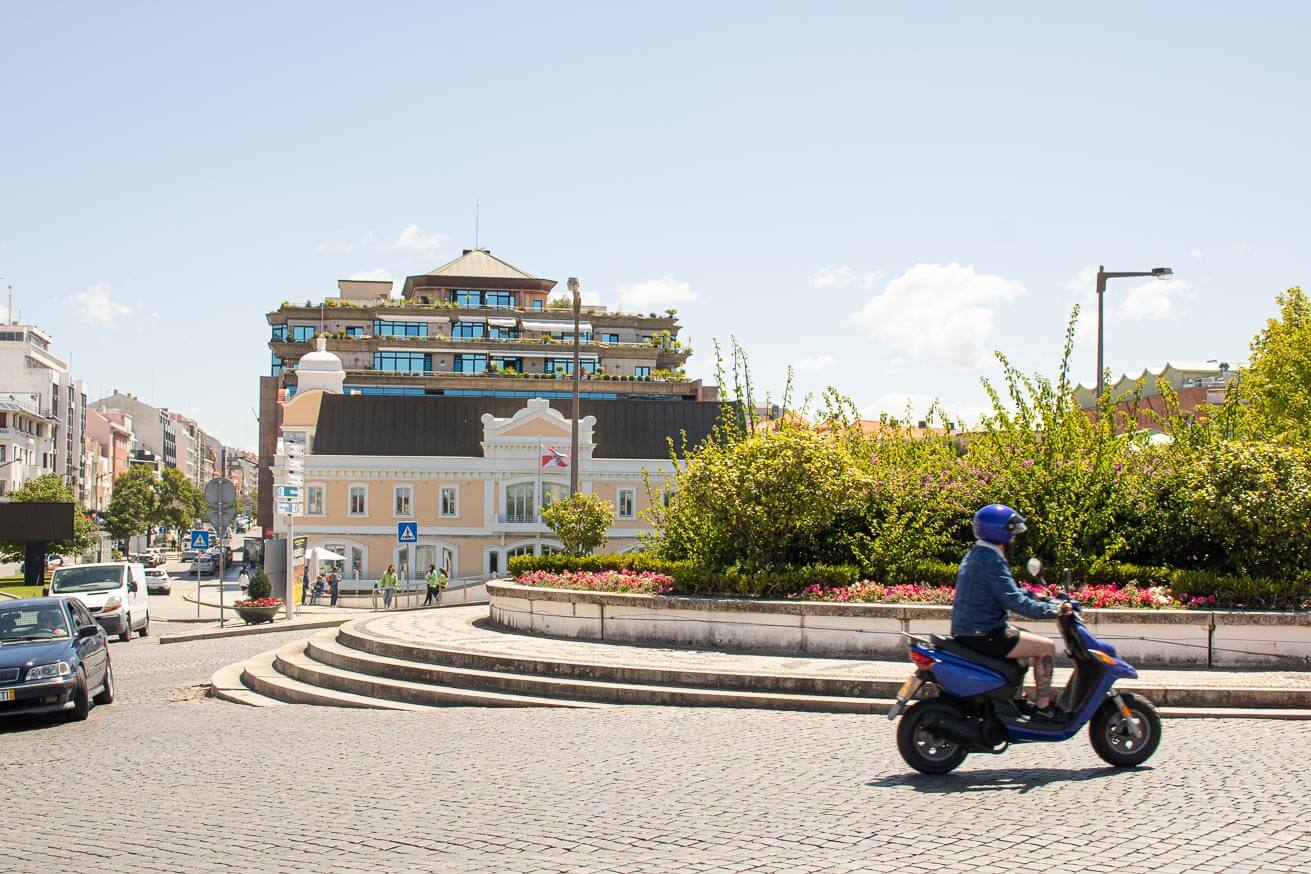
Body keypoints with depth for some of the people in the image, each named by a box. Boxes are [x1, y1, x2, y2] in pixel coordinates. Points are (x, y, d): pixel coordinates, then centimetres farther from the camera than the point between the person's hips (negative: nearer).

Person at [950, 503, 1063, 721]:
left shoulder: (977, 554, 14)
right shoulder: (991, 561, -18)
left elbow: (1009, 592, 24)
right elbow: (1014, 601, -24)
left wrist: (1039, 598, 18)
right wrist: (1053, 610, -19)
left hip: (966, 631, 11)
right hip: (982, 635, -11)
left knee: (1031, 642, 28)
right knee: (1046, 647, -6)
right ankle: (1043, 707, -1)